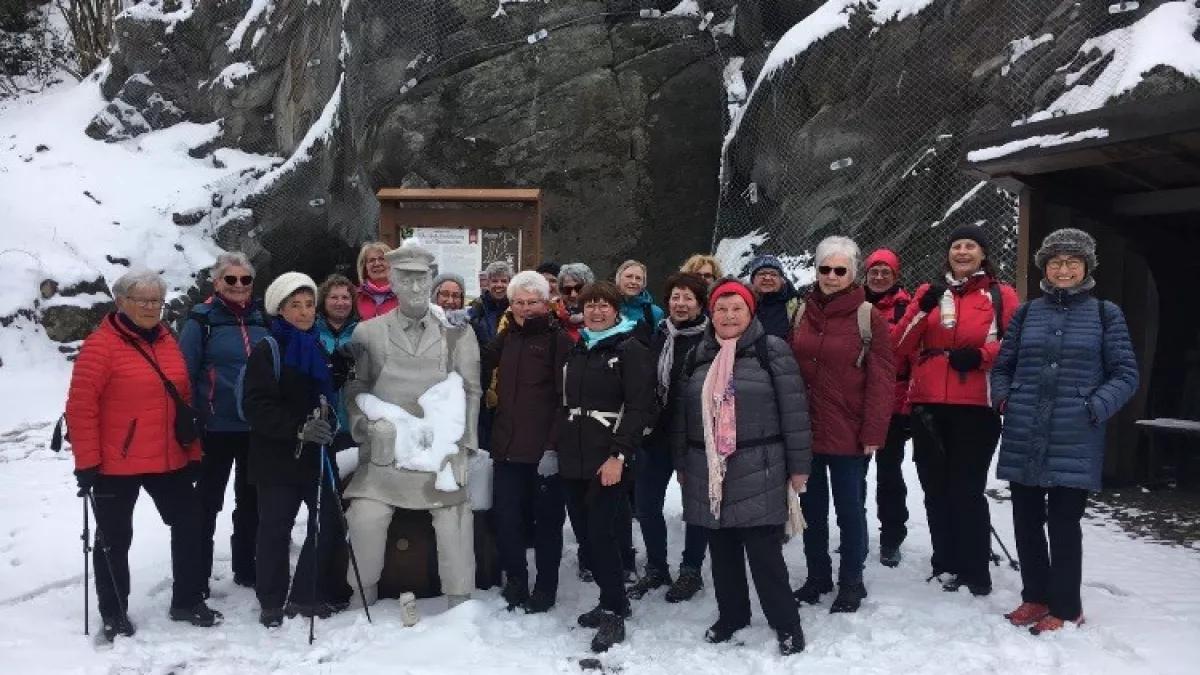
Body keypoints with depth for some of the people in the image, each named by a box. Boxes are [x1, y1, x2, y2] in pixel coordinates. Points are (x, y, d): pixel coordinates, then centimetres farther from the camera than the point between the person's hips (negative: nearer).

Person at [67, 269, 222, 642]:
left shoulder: (167, 341, 9)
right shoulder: (101, 344, -12)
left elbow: (185, 401, 13)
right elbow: (81, 407, -14)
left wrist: (193, 452, 12)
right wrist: (87, 462, -16)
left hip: (170, 461, 6)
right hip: (116, 465, -6)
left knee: (189, 525, 10)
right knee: (114, 538, 8)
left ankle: (187, 601, 24)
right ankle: (114, 613, 24)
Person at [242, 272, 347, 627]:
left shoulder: (322, 348, 14)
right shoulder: (267, 350, -7)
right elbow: (257, 406, -17)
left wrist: (330, 422, 6)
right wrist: (299, 427, -27)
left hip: (317, 455, 6)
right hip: (278, 456, -6)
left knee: (328, 525, 6)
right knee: (276, 530, 3)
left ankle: (307, 595, 22)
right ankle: (273, 602, 18)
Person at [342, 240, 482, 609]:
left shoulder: (457, 334, 7)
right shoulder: (368, 333, 7)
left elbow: (471, 391, 6)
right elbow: (354, 388, 9)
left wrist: (460, 441, -1)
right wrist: (366, 423, -7)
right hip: (384, 450, 0)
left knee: (455, 521, -3)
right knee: (365, 518, -9)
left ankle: (459, 604, 15)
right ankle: (364, 600, 13)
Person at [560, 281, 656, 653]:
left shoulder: (631, 350, -4)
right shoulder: (576, 351, 17)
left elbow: (640, 408, -12)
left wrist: (619, 455, -19)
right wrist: (559, 449, 15)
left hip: (609, 461, -7)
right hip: (574, 460, 7)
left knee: (602, 535, -8)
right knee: (585, 535, 9)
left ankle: (614, 613, 6)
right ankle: (612, 601, 25)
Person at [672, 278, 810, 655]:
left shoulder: (771, 350, -4)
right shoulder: (698, 356, 11)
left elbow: (794, 410, -6)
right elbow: (682, 414, 16)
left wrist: (798, 465, -7)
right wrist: (682, 464, 16)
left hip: (758, 472, -5)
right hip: (709, 473, 5)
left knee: (764, 552, -2)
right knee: (722, 550, 14)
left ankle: (786, 623, 14)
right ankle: (731, 614, 31)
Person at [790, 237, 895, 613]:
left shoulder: (868, 317, -7)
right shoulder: (802, 314, 7)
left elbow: (881, 381, -9)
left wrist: (873, 433, -14)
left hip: (848, 434, -4)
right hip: (805, 430, 4)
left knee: (849, 509, 8)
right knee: (812, 508, 15)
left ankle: (851, 583, 24)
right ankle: (817, 577, 30)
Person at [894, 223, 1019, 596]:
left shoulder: (1001, 295, 4)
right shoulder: (929, 293, 13)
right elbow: (899, 347, 4)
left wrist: (982, 355, -12)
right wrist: (922, 309, -10)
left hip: (976, 408, -4)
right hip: (928, 407, 4)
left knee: (967, 491, -4)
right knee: (936, 490, 11)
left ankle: (975, 572, 10)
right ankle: (946, 564, 25)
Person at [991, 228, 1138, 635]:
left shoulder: (1105, 314, 3)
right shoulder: (1027, 313, 10)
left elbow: (1125, 374, 2)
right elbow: (1002, 366, 17)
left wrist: (1095, 408, -12)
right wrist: (1001, 397, 0)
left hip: (1074, 441, -3)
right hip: (1022, 439, 3)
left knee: (1063, 523, 0)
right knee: (1026, 521, 10)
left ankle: (1065, 609, 16)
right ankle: (1035, 597, 27)